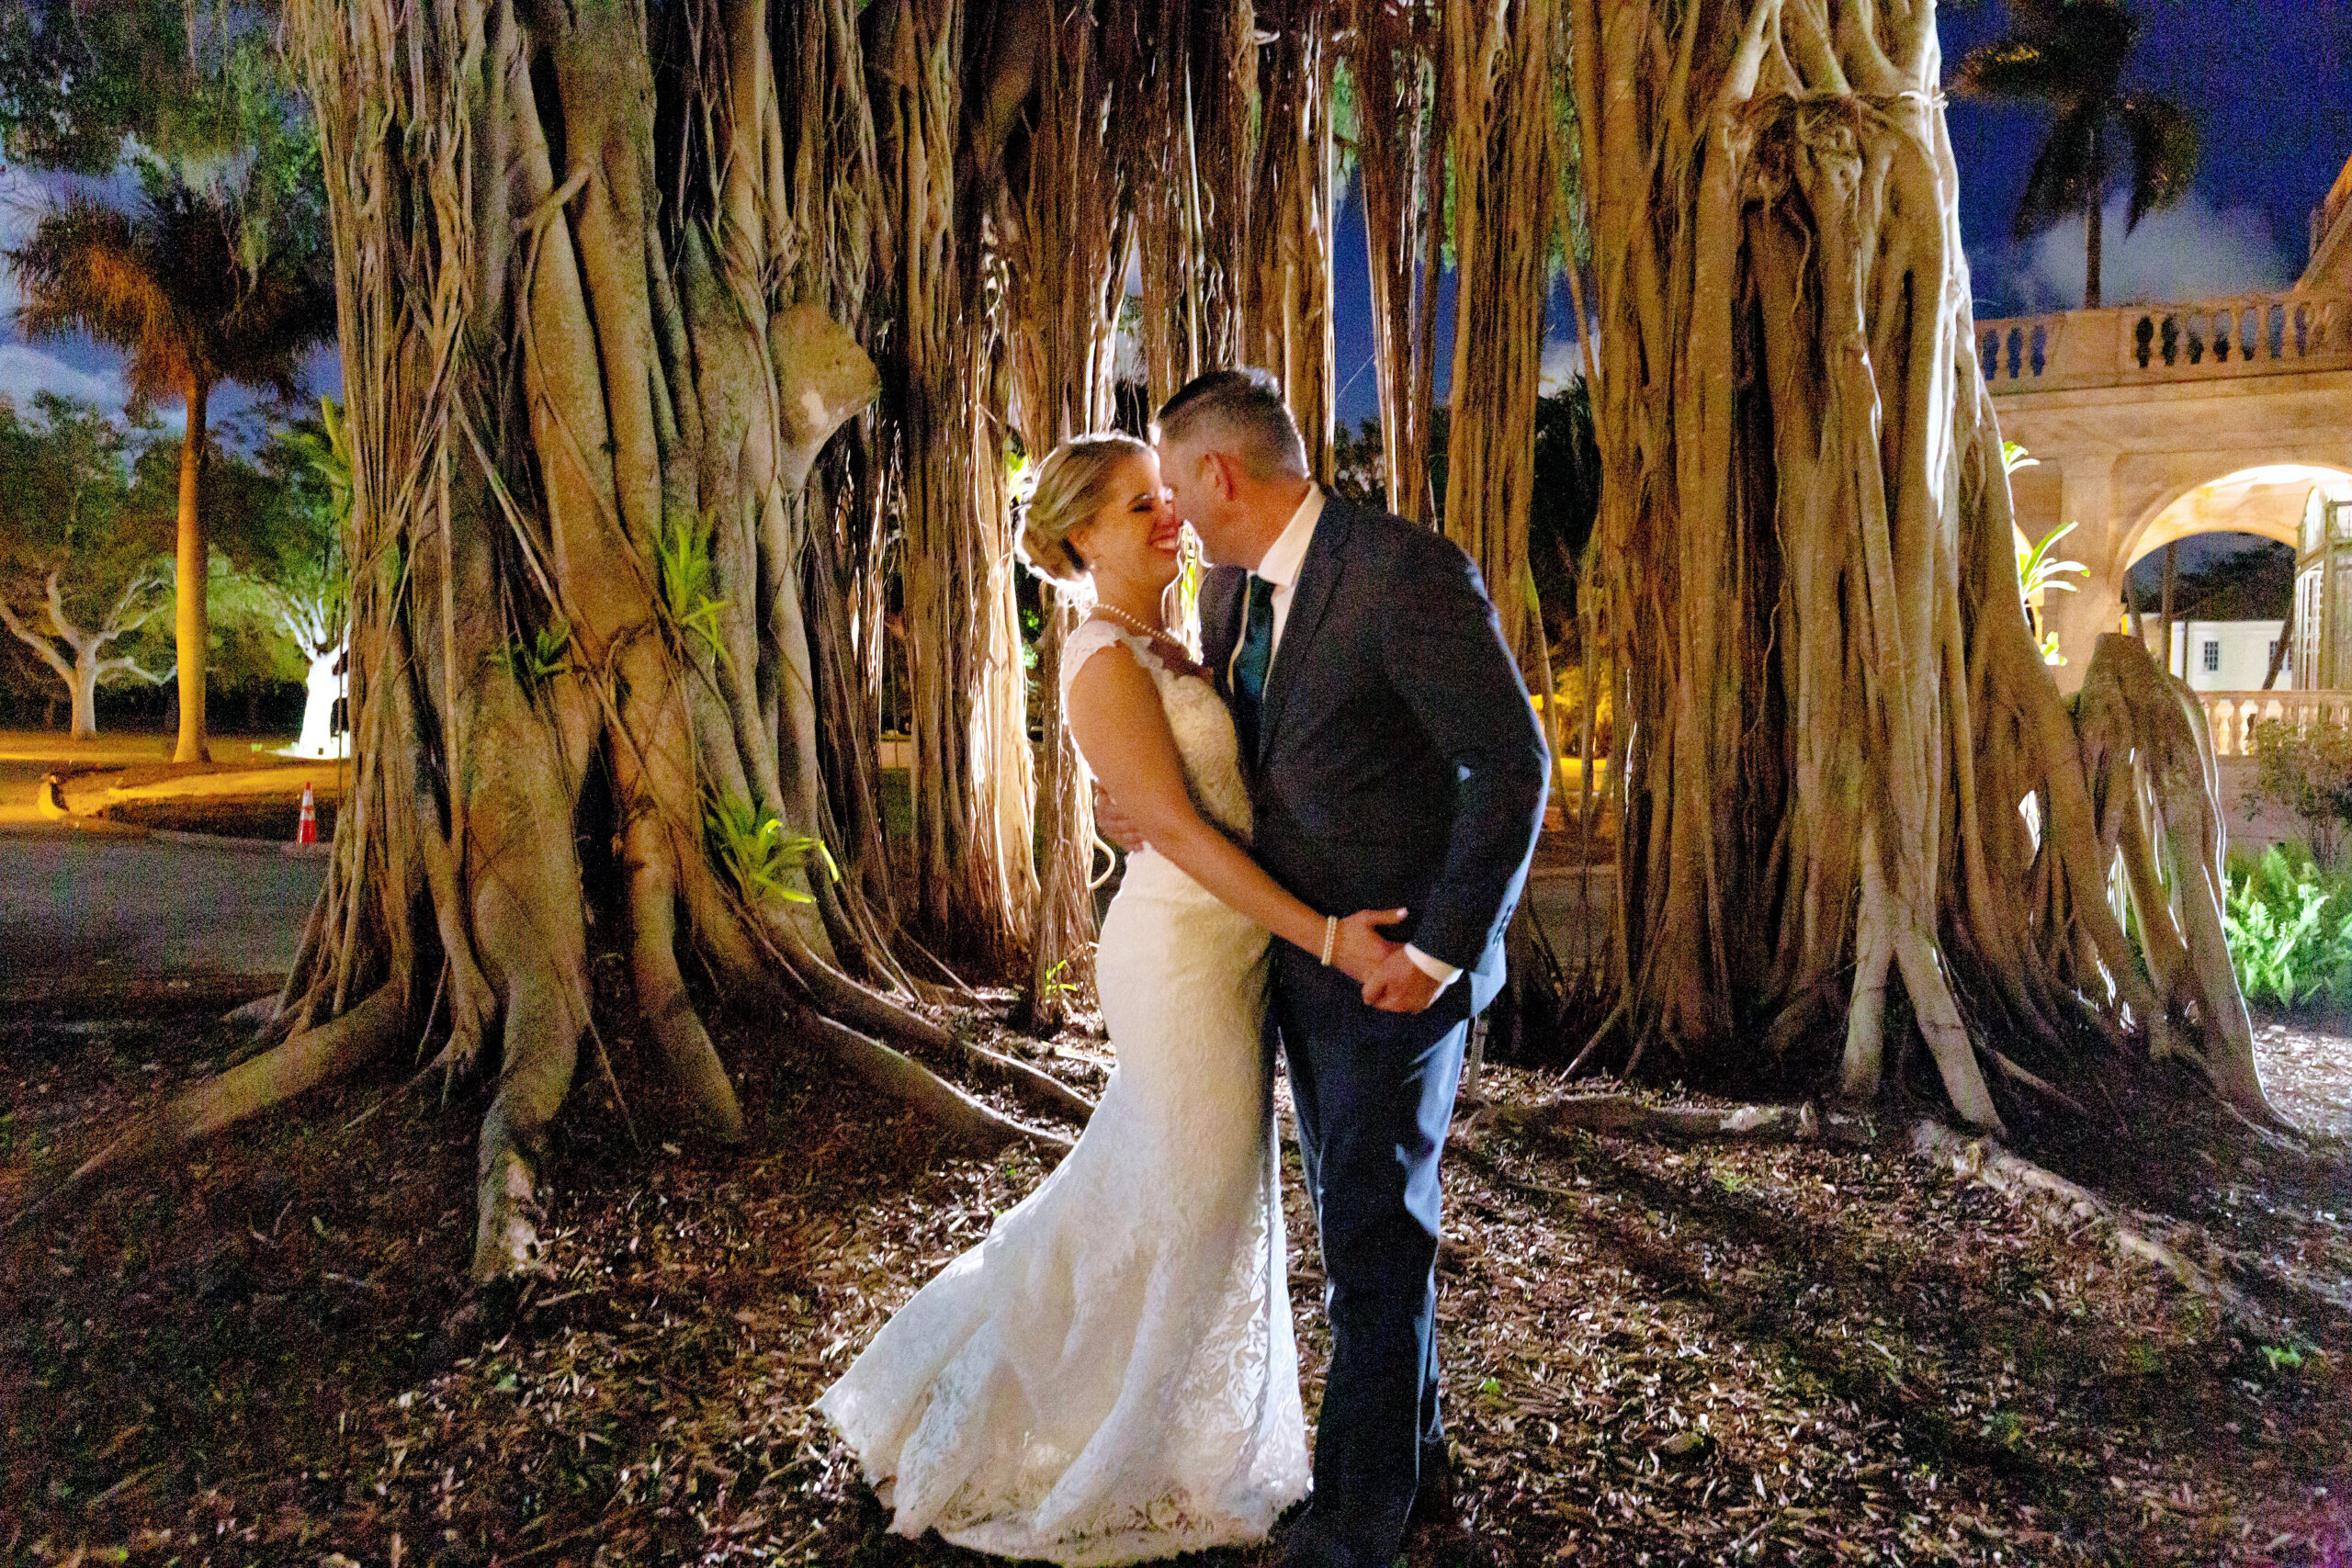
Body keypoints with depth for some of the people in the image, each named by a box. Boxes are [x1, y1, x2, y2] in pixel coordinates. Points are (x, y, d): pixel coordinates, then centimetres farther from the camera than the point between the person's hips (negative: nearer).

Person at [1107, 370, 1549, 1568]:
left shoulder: (1409, 575, -21)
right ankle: (1414, 1459, 37)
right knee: (1359, 1216, 18)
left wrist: (1442, 951, -19)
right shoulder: (1230, 588, 6)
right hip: (1300, 953, 9)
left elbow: (1515, 765, -20)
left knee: (1376, 1234, 3)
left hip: (1402, 963, -8)